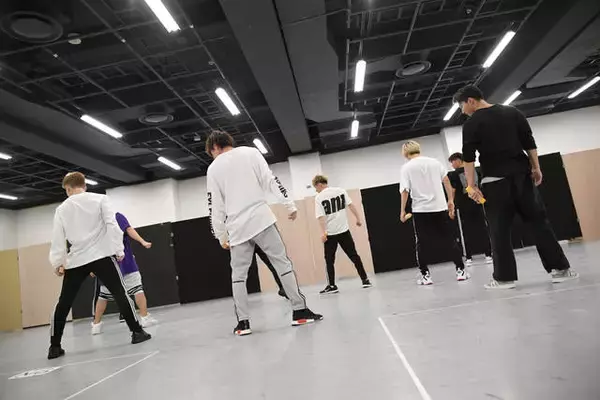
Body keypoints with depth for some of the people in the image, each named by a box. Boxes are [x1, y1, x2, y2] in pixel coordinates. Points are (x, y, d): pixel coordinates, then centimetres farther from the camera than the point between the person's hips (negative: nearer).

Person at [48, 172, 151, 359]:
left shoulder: (62, 208, 10)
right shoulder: (99, 199, 1)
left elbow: (57, 238, 8)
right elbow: (112, 224, -8)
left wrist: (57, 263, 13)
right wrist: (118, 249, -5)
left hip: (75, 260, 3)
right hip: (101, 256, -3)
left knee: (63, 303, 13)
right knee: (120, 293, 0)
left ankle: (54, 346, 16)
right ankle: (137, 331, -2)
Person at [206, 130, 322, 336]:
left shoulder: (213, 169, 9)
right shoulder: (250, 152, 7)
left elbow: (215, 206, 8)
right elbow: (271, 180, -2)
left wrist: (221, 236, 15)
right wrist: (290, 204, 0)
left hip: (237, 228, 1)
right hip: (261, 219, -1)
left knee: (238, 274, 11)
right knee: (282, 262, 2)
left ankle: (243, 322, 8)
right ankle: (300, 311, 2)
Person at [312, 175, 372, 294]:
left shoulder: (318, 197, -5)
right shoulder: (341, 190, 4)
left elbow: (321, 216, -13)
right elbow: (351, 205, 1)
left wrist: (323, 232, -15)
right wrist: (358, 219, 6)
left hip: (330, 233, -3)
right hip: (344, 230, 3)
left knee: (329, 260, 7)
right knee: (354, 255, 10)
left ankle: (332, 285, 8)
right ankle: (365, 280, 12)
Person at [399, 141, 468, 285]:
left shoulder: (406, 167, -2)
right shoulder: (434, 162, 7)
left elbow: (405, 191, -8)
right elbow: (446, 181, 5)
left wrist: (402, 210, -2)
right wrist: (450, 200, 11)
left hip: (420, 210, -2)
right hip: (440, 207, 3)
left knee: (422, 244, 7)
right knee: (449, 240, 11)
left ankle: (425, 275, 8)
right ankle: (461, 271, 14)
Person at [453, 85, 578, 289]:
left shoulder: (471, 124, -3)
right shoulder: (512, 112, 12)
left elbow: (468, 157, -10)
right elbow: (529, 142, 11)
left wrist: (471, 186, -10)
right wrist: (536, 168, 14)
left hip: (495, 180, -4)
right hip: (522, 175, 5)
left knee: (500, 229, 0)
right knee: (538, 220, 9)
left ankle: (504, 277, 2)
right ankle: (560, 268, 12)